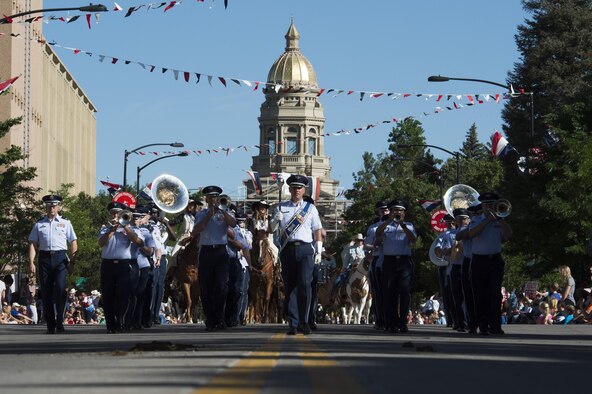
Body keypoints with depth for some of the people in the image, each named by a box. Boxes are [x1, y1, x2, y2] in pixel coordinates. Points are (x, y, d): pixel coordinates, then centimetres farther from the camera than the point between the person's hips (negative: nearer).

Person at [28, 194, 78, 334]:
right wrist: (31, 262, -2)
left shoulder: (65, 223, 12)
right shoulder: (39, 225, 14)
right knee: (46, 291, 2)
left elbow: (73, 243, 9)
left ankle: (59, 322, -12)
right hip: (44, 258, 2)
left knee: (60, 289, -17)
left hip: (60, 258, -2)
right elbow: (33, 244, 9)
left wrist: (72, 261, 0)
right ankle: (50, 325, 8)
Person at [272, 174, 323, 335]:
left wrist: (319, 252, 4)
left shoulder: (310, 208, 14)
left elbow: (318, 231, 12)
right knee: (289, 287, 1)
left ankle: (303, 322, -11)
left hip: (305, 250, -1)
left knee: (304, 284, -15)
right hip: (287, 249, 1)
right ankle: (293, 323, 4)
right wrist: (275, 220, -10)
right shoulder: (281, 207, 14)